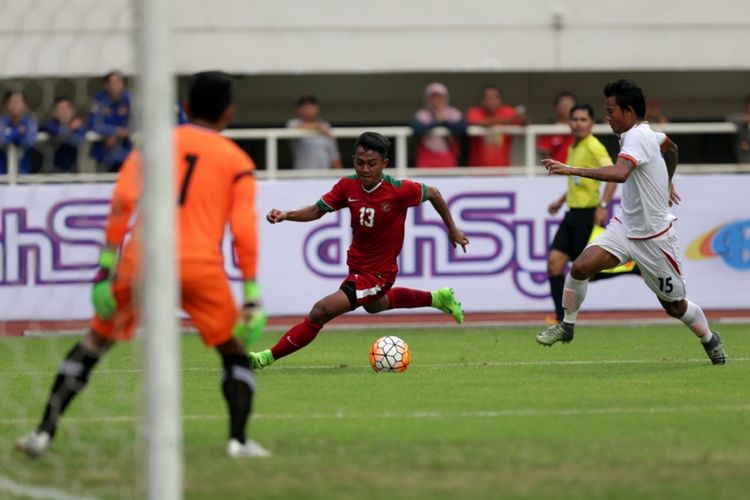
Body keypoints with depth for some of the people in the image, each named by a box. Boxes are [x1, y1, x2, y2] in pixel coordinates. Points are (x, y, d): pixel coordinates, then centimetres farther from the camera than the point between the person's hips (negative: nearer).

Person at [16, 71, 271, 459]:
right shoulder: (237, 161, 11)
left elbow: (123, 198, -1)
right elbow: (244, 232, 1)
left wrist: (107, 264, -2)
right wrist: (252, 295, 2)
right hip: (201, 265, -1)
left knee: (94, 343, 14)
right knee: (234, 351, 16)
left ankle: (44, 432, 7)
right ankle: (238, 439, -1)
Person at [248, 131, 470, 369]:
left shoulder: (399, 190, -26)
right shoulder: (348, 186, -14)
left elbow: (433, 193, -8)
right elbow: (317, 210, -5)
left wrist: (453, 229, 3)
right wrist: (286, 215, -23)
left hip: (378, 274, -7)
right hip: (356, 266, 7)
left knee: (320, 312, -17)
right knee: (373, 305, 38)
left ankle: (269, 357, -6)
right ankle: (435, 298, 56)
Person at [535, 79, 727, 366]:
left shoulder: (637, 138, -25)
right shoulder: (648, 135, 2)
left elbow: (620, 173, -46)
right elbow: (671, 147, 24)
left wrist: (572, 170, -49)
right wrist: (667, 182, 40)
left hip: (653, 238, -7)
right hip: (625, 226, 7)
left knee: (674, 307, 8)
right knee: (580, 267, -14)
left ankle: (710, 340, 34)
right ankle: (566, 326, 3)